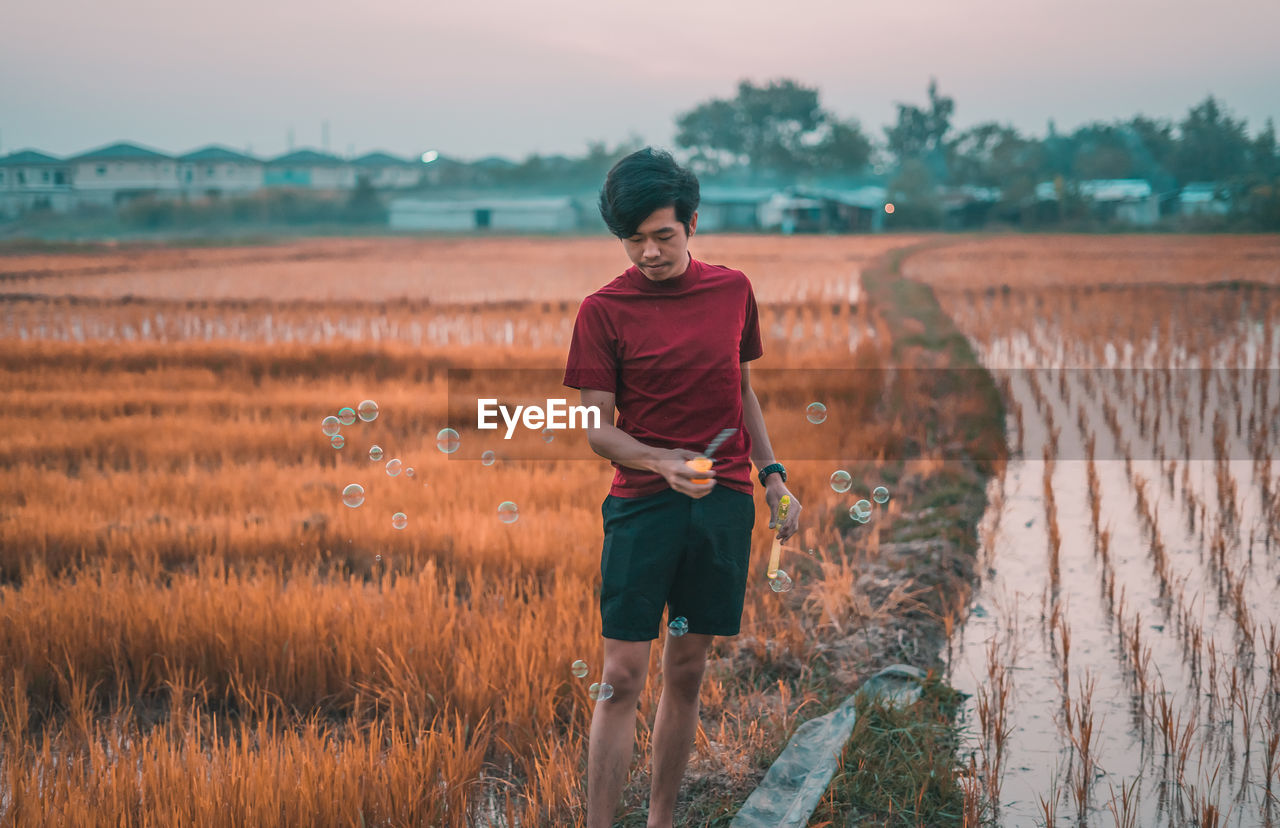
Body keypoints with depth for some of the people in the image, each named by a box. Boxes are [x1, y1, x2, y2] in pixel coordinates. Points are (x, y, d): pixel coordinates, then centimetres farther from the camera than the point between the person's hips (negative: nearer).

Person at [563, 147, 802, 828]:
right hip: (641, 505, -3)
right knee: (622, 677, -6)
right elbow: (596, 429, -6)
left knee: (687, 672, 9)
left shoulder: (733, 289, 7)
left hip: (725, 501, 3)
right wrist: (663, 462, -22)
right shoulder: (603, 310, -5)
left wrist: (773, 476, 10)